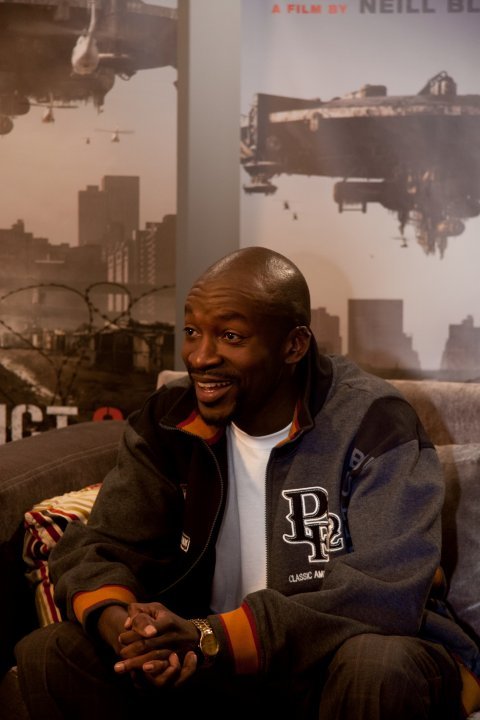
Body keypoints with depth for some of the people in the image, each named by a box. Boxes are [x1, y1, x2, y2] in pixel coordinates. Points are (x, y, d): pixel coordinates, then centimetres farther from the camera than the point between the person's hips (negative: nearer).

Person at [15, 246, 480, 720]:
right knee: (49, 654, -14)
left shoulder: (374, 426, -16)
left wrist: (215, 636, -33)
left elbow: (386, 593, -25)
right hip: (215, 670, 4)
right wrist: (119, 624, -26)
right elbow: (98, 546, -1)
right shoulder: (171, 421, 0)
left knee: (379, 666, -37)